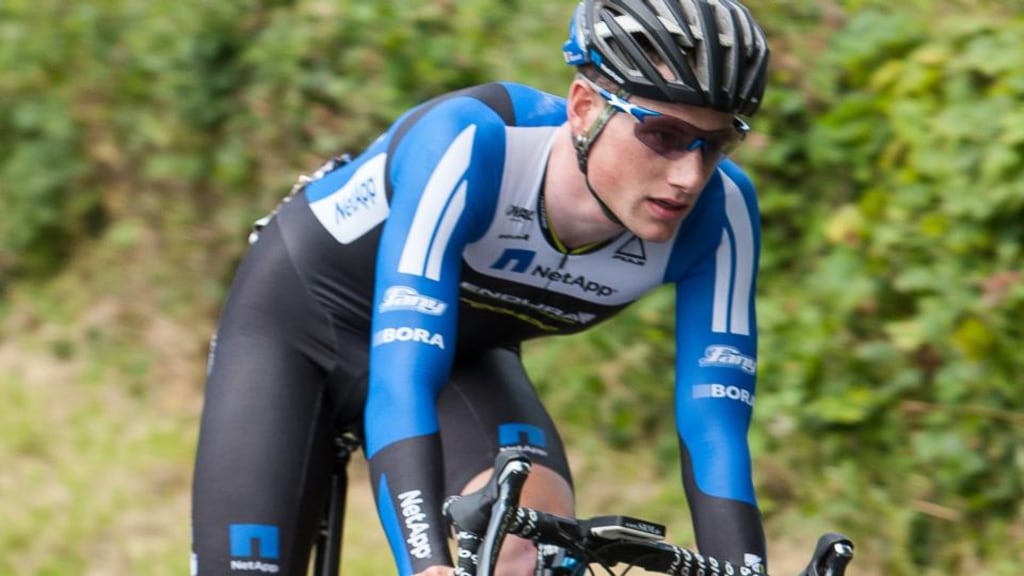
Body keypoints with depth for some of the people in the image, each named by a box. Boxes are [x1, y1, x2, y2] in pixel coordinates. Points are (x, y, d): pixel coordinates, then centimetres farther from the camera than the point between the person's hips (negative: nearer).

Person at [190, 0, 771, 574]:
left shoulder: (717, 213, -26)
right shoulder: (469, 143, -38)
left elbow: (714, 428, -26)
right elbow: (400, 384, -45)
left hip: (460, 354, 3)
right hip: (297, 318, -3)